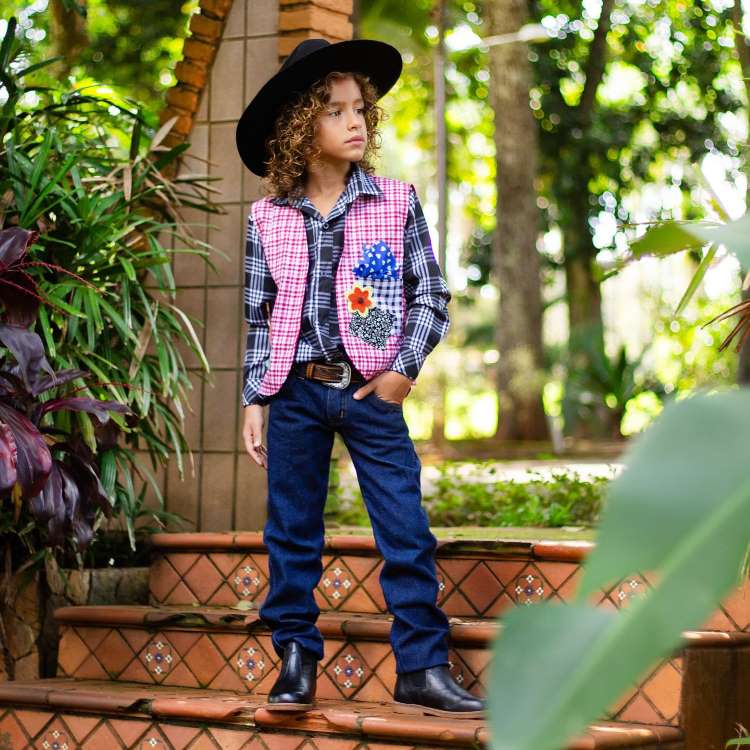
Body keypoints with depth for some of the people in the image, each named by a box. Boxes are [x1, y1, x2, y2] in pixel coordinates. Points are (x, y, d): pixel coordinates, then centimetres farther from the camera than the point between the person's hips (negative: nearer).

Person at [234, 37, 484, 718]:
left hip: (370, 390, -1)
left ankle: (422, 668, 3)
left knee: (406, 530, -3)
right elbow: (259, 317, 9)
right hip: (295, 392, 1)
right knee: (292, 533, 6)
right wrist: (253, 401, 6)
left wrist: (404, 369, -8)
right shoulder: (268, 217, 3)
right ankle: (296, 660, 17)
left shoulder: (395, 202, 0)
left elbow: (431, 296, 3)